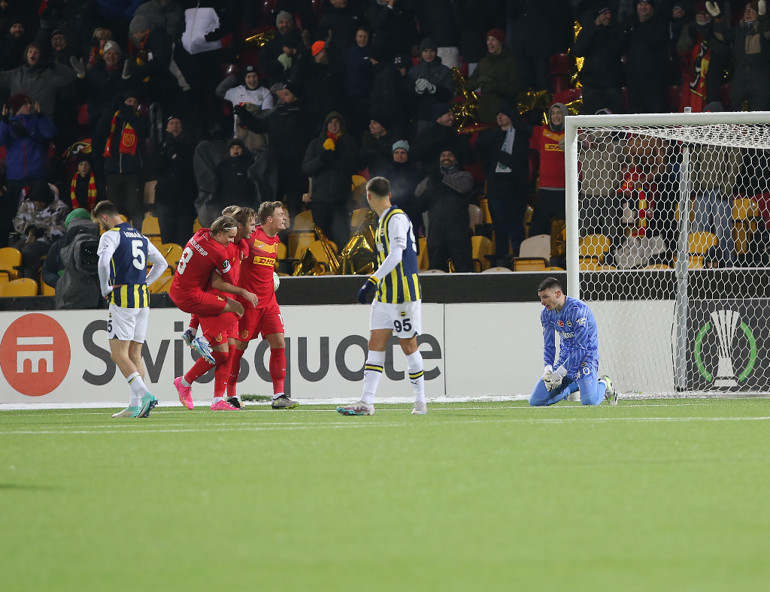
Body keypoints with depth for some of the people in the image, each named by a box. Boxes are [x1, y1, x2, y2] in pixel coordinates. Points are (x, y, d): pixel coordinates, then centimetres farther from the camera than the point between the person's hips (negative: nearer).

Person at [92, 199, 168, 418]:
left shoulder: (111, 235, -5)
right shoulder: (140, 237, 19)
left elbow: (104, 261, -23)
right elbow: (162, 263, 25)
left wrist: (105, 289, -10)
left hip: (123, 298, -7)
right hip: (143, 298, 7)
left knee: (118, 353, -7)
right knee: (134, 354, 9)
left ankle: (144, 394, -24)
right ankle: (135, 406, 3)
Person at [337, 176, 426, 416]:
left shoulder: (397, 218, -14)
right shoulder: (384, 220, 15)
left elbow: (395, 256, -21)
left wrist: (372, 282, -23)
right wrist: (375, 284, 20)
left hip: (403, 293, -9)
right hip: (385, 294, 9)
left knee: (408, 345, -1)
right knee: (376, 344, 1)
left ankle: (420, 402, 10)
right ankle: (366, 403, -3)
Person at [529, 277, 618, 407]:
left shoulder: (577, 309, -22)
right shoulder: (546, 314, 0)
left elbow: (580, 348, -25)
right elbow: (549, 345, 6)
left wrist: (561, 372, -27)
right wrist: (548, 367, -15)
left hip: (585, 358, -7)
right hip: (565, 357, 7)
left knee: (589, 401, -31)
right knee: (535, 401, -1)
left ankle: (603, 384, 6)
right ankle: (573, 386, 21)